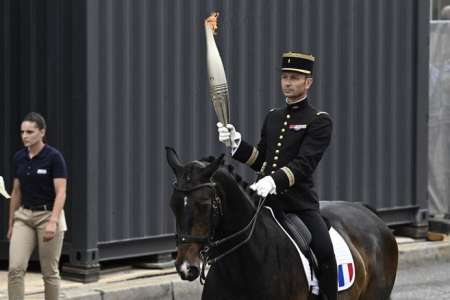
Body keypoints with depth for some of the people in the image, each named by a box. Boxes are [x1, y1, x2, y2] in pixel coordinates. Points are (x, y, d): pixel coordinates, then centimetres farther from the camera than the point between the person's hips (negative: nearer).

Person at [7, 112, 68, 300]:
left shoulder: (54, 157, -13)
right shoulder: (19, 157, 5)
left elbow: (61, 193, -18)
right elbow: (16, 192, 12)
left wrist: (53, 222, -29)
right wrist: (11, 224, 12)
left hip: (48, 216, -5)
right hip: (24, 217, 5)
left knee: (49, 272, 2)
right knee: (15, 268, -9)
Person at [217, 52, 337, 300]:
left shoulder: (319, 121, -3)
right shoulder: (273, 117, 17)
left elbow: (304, 163, -15)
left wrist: (275, 180, -30)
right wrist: (236, 144, 2)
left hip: (300, 202, -6)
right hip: (266, 200, 6)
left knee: (325, 252, -24)